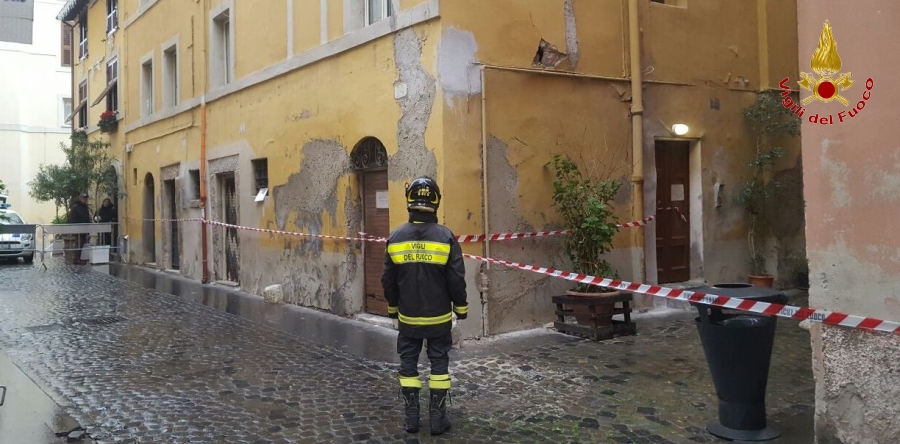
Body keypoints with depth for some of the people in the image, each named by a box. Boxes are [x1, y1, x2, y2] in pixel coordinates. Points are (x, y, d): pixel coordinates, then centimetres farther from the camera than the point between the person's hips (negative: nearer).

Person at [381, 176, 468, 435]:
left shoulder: (396, 238, -4)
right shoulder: (445, 237, -12)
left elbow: (388, 281, 3)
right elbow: (457, 279, -8)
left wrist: (393, 311, 16)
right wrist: (461, 310, 5)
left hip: (408, 317, 2)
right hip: (439, 317, -1)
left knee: (408, 365, 12)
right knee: (439, 364, 8)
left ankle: (411, 417, 17)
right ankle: (438, 418, 12)